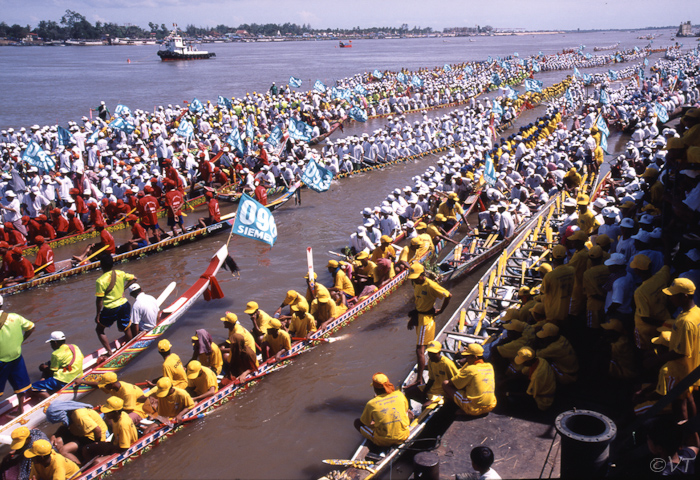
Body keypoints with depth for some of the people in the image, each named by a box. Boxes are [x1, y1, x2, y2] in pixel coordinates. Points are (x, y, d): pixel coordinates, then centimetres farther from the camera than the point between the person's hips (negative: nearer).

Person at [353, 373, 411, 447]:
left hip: (383, 442, -4)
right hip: (403, 437, 4)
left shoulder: (371, 404, -12)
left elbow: (364, 423, 3)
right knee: (409, 414, 33)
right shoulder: (400, 395, -4)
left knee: (357, 422, 13)